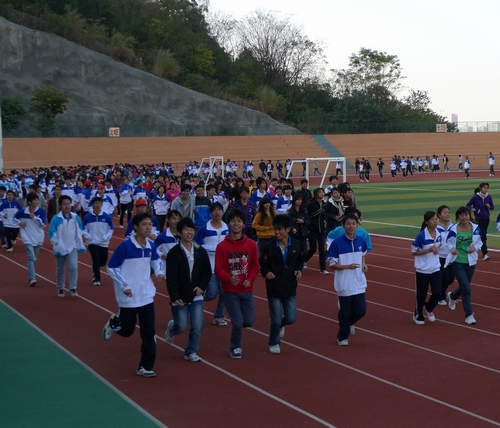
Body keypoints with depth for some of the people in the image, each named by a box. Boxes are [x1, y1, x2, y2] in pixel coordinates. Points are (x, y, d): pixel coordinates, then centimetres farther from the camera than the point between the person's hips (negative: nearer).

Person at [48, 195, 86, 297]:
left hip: (72, 247, 1)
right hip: (60, 248, -1)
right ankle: (60, 289, 29)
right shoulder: (56, 219, -14)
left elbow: (80, 230, 9)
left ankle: (73, 288, -7)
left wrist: (79, 243, 5)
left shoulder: (75, 217, -4)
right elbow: (52, 234, -11)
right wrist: (57, 244, -15)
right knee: (60, 270, 12)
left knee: (73, 267, -16)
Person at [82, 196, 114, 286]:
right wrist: (88, 237, -10)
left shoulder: (107, 217, -5)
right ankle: (97, 279, 7)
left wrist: (106, 237, -10)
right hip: (92, 243, -2)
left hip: (104, 243, 2)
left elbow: (111, 229, 3)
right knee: (96, 260, -11)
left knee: (103, 262, 8)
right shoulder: (87, 217, -6)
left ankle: (95, 270, 42)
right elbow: (83, 229, 3)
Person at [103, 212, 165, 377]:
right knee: (127, 330, 9)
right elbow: (111, 268, -13)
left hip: (146, 296, 4)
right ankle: (113, 323, 44)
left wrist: (159, 271, -1)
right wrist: (124, 286, -19)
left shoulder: (151, 246, -1)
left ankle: (145, 366, 11)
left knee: (149, 332, 0)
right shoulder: (125, 246, -18)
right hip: (128, 298, -4)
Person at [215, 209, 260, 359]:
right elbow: (218, 269, -8)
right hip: (230, 291, -3)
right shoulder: (222, 246, -9)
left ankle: (236, 327, 37)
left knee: (249, 321, 1)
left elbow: (255, 265, 5)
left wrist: (250, 279, -12)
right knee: (238, 322, -5)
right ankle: (235, 348, 21)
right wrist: (229, 279, -26)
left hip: (247, 290, 3)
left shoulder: (251, 244, 0)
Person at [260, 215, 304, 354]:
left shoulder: (296, 245, -4)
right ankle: (274, 343, 26)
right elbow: (263, 264, -4)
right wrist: (266, 272, -24)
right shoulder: (269, 246, -11)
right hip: (274, 289, -2)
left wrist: (299, 270, -6)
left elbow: (301, 260, 12)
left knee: (291, 318, 3)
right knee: (276, 320, 1)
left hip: (290, 288, 2)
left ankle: (279, 325, 39)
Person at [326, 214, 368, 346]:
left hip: (359, 284, 4)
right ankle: (342, 337, 27)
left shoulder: (361, 241, 0)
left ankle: (349, 323, 37)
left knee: (361, 310, 4)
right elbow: (332, 264, -10)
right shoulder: (337, 243, -14)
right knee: (345, 312, 6)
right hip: (344, 285, -4)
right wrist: (348, 266, -23)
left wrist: (364, 264, 2)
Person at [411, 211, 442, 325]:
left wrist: (437, 249, -6)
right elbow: (414, 251, -13)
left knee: (437, 293, -3)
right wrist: (429, 250, -23)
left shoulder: (439, 233, -3)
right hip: (423, 270, -4)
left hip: (435, 269, 4)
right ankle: (418, 316, 29)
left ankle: (429, 309, 27)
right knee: (421, 294, 8)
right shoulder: (422, 236, -19)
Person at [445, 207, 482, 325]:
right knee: (466, 288, -9)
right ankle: (469, 315, 1)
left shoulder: (476, 229, -6)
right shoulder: (453, 230, -13)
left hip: (470, 262, 4)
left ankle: (452, 296, 54)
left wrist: (475, 248, -14)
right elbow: (448, 243, -2)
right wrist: (452, 248, -23)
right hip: (457, 262, -4)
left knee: (464, 286, 19)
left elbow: (479, 243, 7)